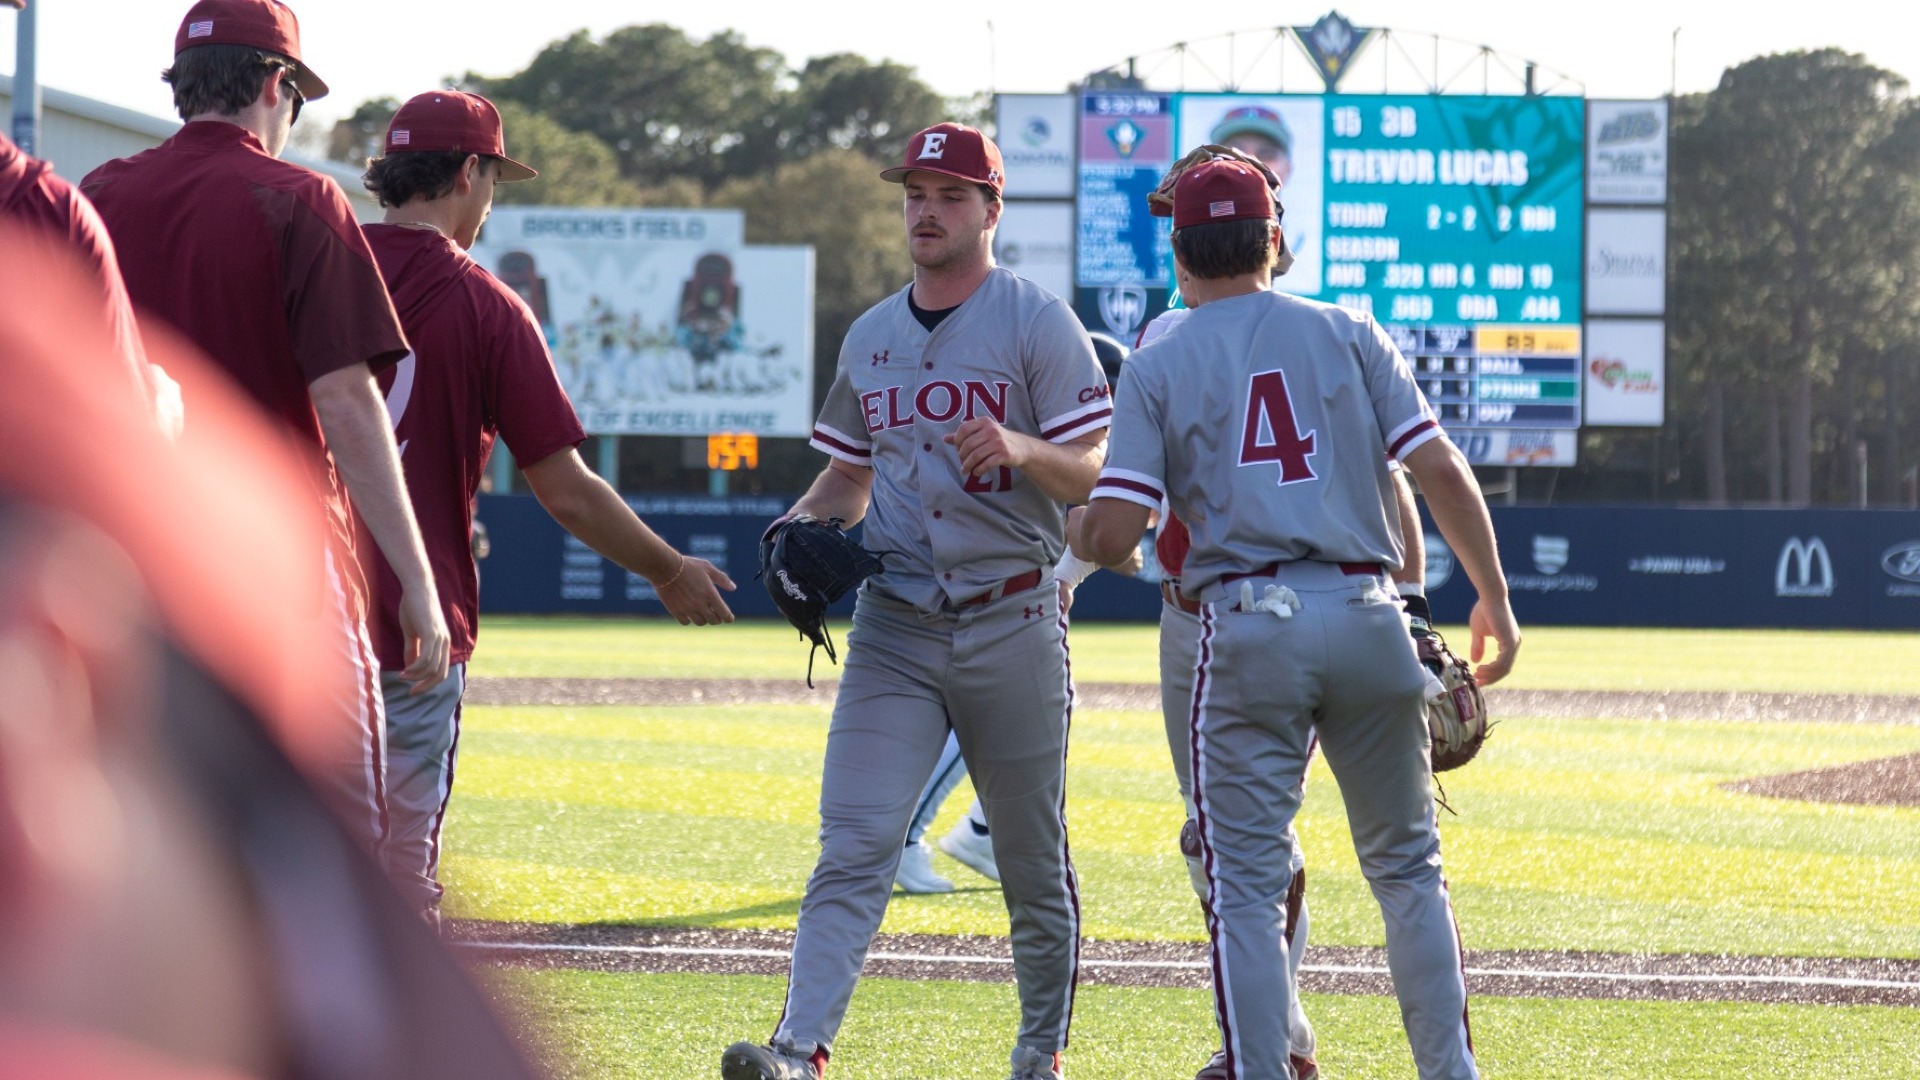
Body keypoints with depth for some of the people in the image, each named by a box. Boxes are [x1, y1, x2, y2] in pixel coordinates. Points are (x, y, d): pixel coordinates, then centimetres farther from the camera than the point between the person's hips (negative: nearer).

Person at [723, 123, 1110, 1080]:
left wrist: (1019, 449, -29)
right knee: (854, 845, -10)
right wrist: (804, 526, 2)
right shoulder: (870, 339, 13)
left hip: (1011, 623, -3)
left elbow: (1092, 474, -9)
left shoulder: (1038, 325, -3)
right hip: (894, 623, 3)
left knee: (1033, 858, 7)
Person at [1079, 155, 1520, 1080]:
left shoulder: (1156, 368, 4)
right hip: (1365, 620, 2)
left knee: (1245, 882, 3)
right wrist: (1494, 597, 8)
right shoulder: (1347, 335, 9)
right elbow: (1442, 472, 1)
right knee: (1406, 864, 14)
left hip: (1247, 629, -2)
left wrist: (1072, 524, 18)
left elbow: (1112, 536, -5)